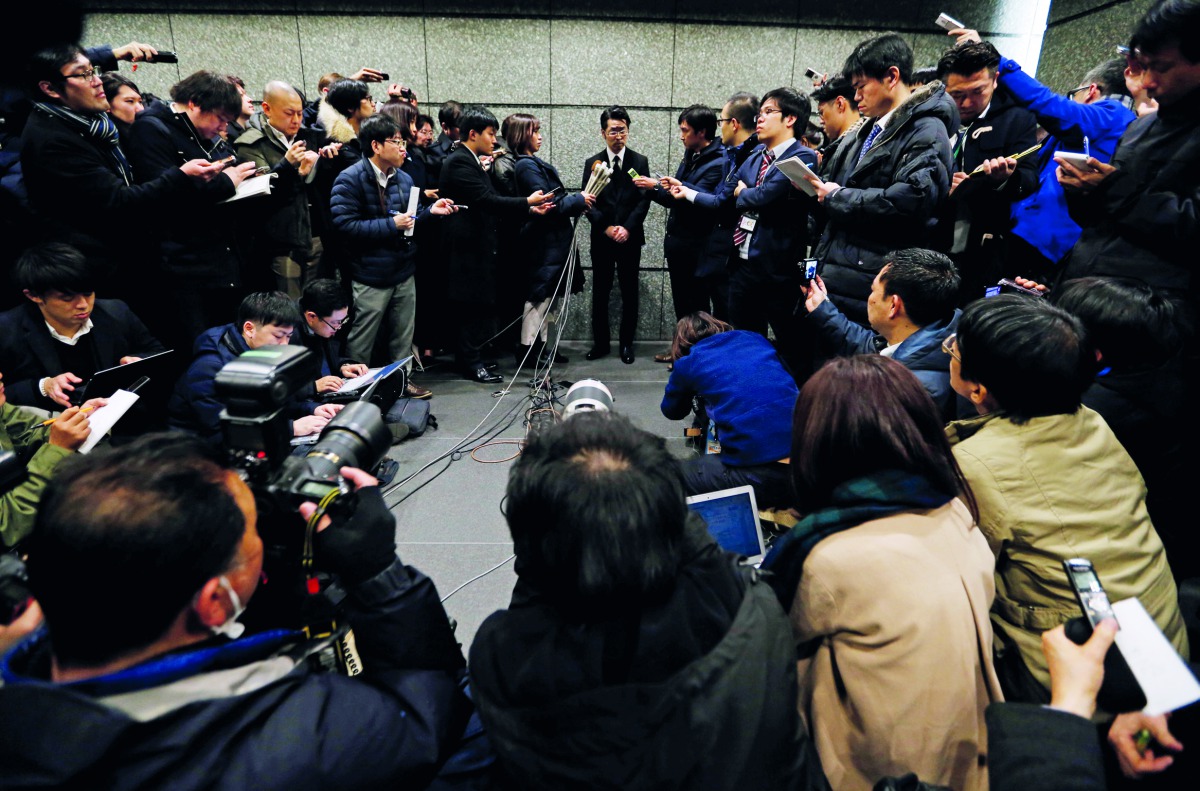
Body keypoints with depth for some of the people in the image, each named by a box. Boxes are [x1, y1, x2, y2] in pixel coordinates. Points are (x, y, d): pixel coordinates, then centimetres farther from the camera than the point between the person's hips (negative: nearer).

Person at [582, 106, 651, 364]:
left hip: (630, 238, -1)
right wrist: (606, 227, -11)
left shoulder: (640, 162, 5)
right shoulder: (592, 163, 6)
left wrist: (627, 228, -13)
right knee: (600, 292, 6)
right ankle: (601, 342, 16)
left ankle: (626, 343, 14)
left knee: (629, 292, 4)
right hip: (601, 238, 1)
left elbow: (644, 200, -1)